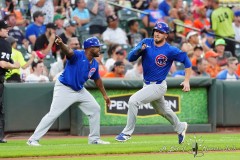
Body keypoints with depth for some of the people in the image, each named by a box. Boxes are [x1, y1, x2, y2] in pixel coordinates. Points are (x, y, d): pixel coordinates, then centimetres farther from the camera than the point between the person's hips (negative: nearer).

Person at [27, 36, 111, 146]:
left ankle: (94, 139, 19)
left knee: (95, 109, 7)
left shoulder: (94, 64, 4)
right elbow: (68, 51, -41)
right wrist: (61, 44, -63)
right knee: (53, 114, -13)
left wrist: (104, 95, 24)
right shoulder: (78, 55, -19)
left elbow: (97, 79, 20)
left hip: (80, 90, 8)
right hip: (64, 89, -8)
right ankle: (33, 139, -10)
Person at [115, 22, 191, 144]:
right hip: (147, 85, 7)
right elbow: (131, 58, -8)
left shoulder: (170, 50, -16)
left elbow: (186, 60, -7)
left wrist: (186, 81, -14)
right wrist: (139, 49, -29)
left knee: (133, 101, -22)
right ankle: (180, 127, 51)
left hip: (158, 86, -6)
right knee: (162, 111, 26)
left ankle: (127, 132, -11)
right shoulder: (146, 43, -3)